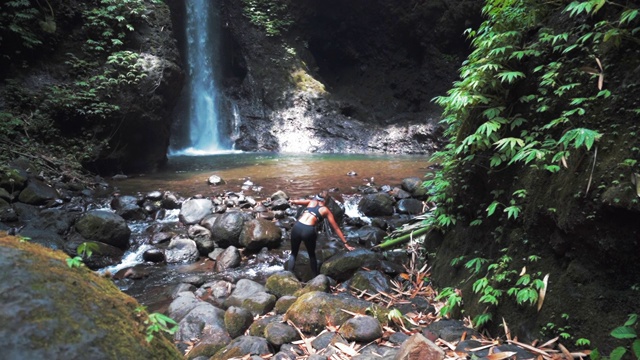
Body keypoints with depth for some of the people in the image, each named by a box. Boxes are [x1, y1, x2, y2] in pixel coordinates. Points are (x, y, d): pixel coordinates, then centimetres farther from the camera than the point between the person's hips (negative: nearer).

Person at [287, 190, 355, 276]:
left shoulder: (311, 202, 21)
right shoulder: (326, 210, 16)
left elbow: (296, 201, 14)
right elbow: (336, 228, 16)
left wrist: (292, 201, 40)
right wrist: (345, 243, 19)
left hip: (297, 227, 2)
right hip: (308, 230, -2)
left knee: (293, 253, 22)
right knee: (312, 255, 25)